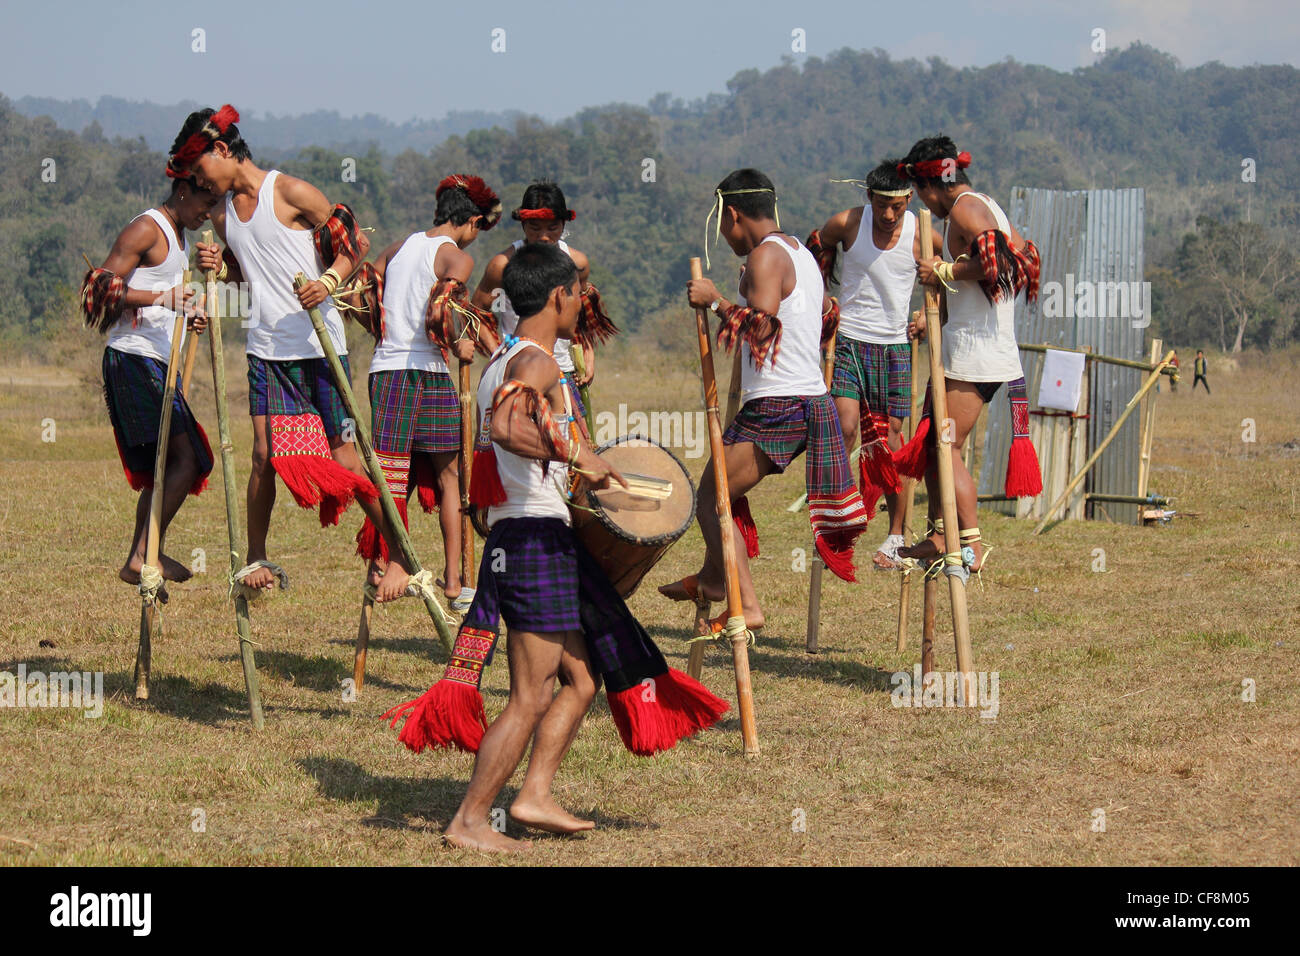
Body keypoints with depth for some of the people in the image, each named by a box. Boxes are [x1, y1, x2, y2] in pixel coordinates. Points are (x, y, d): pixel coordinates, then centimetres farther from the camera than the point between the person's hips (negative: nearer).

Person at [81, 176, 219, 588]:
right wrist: (160, 298, -26)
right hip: (133, 357, -10)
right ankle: (147, 553, -15)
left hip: (160, 361, 10)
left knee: (163, 468, 11)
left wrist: (188, 316, 13)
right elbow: (103, 288, -16)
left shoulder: (179, 234, 22)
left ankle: (137, 561, 15)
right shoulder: (146, 229, -9)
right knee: (184, 458, -15)